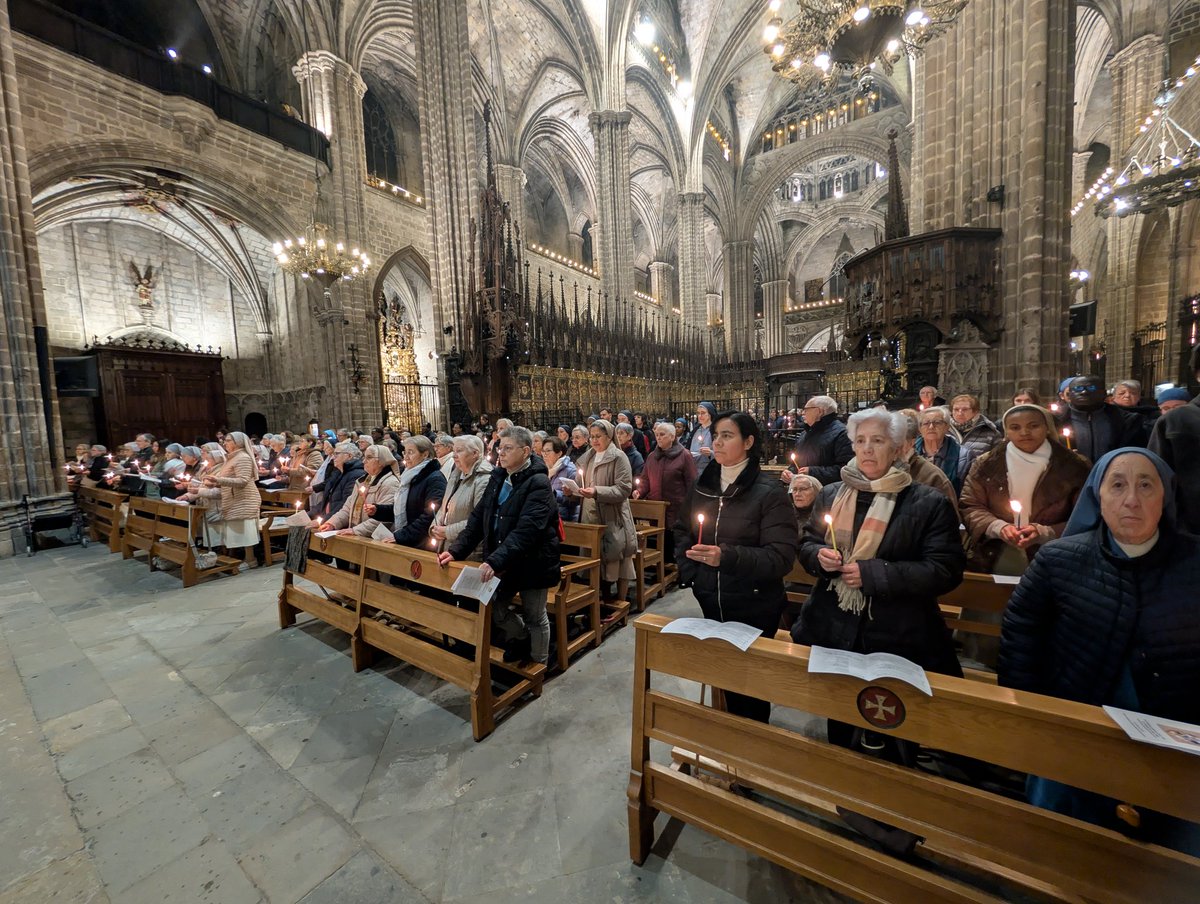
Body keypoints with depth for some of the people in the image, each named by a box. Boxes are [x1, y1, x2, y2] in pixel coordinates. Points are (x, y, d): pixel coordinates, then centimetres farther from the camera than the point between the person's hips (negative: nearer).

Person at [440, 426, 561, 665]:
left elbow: (526, 530, -30)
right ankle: (522, 638, 41)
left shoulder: (538, 483, -19)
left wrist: (495, 561, -38)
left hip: (532, 562, -6)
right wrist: (456, 550, -8)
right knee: (493, 608, 10)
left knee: (534, 617, 12)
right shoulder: (498, 478, 3)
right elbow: (479, 518, 3)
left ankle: (539, 666, 39)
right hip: (503, 562, 6)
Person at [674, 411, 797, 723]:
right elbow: (682, 529, 13)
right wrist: (688, 572, 0)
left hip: (754, 607, -4)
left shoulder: (770, 493, -14)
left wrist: (727, 557, -33)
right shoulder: (702, 485, 2)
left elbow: (781, 556, -20)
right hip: (710, 601, 5)